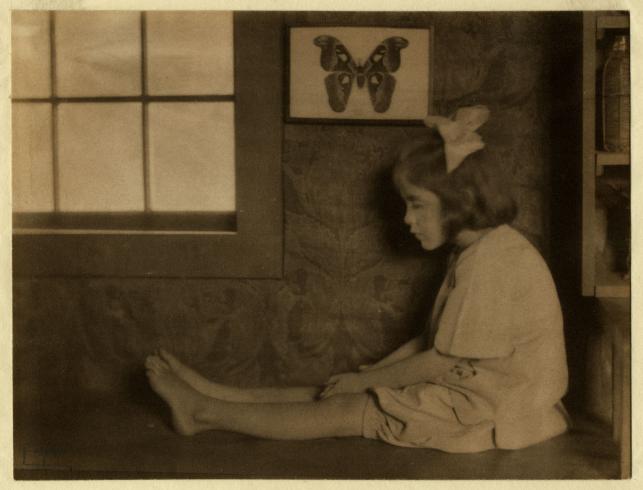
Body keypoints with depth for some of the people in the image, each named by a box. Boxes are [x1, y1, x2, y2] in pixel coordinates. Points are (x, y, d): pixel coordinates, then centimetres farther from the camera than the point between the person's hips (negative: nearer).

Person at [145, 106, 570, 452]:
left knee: (347, 411, -8)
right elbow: (433, 342, 13)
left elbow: (444, 363, -19)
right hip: (468, 389, 9)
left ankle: (205, 412, -1)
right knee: (339, 393, 3)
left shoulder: (491, 259, -21)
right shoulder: (477, 252, 12)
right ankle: (214, 398, 6)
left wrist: (363, 380, -9)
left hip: (491, 409, -9)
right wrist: (365, 378, 4)